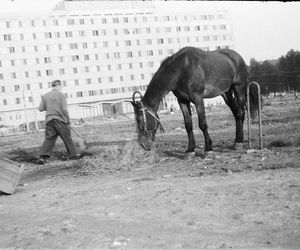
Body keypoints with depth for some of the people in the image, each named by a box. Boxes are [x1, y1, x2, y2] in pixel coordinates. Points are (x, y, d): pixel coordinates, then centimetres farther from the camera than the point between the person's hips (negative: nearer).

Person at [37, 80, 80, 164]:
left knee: (49, 139, 3)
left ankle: (42, 156, -9)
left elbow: (40, 109, 5)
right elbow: (64, 109, -11)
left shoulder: (45, 96, 8)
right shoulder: (61, 95, -5)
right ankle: (73, 154, 17)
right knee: (67, 138, 8)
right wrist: (67, 120, -1)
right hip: (60, 120, -4)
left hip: (49, 120, 4)